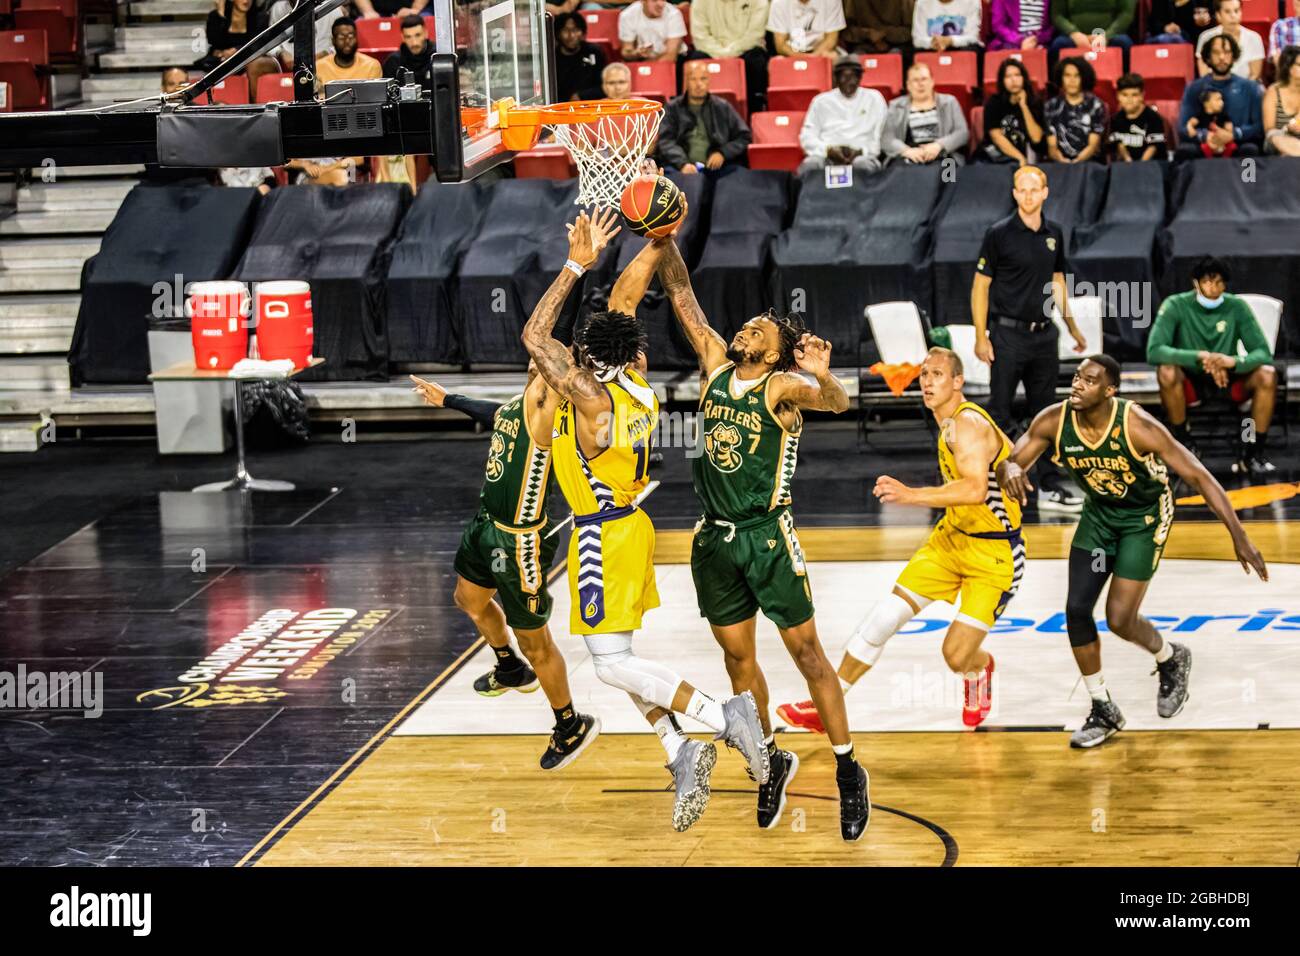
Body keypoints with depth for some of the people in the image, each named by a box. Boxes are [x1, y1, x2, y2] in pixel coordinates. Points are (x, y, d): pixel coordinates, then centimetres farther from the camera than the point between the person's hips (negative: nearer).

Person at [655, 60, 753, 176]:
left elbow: (744, 136, 15)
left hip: (717, 168, 1)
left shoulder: (723, 107, 15)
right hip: (681, 169, -1)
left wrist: (723, 153, -3)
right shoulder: (672, 108, 12)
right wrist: (683, 164, -19)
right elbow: (666, 141, 0)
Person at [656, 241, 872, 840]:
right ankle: (771, 760, 29)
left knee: (805, 650, -1)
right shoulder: (716, 365, 4)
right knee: (737, 655, 13)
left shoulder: (782, 387, -12)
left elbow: (836, 404, -31)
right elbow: (681, 295, 4)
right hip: (715, 538, 6)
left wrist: (824, 376, -53)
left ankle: (848, 770, 6)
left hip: (767, 536, -6)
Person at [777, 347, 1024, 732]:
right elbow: (1004, 448, 24)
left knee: (957, 656, -10)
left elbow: (975, 489, -39)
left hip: (994, 554, -8)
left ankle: (980, 670, 30)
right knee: (888, 613, -4)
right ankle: (826, 706, 2)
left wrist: (913, 495, -47)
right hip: (952, 537, 8)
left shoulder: (967, 424, -23)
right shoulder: (953, 422, 7)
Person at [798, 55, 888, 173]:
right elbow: (807, 137, 12)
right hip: (826, 156, 0)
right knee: (810, 165, -36)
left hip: (861, 155, 0)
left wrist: (860, 151, -10)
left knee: (864, 165, -39)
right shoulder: (821, 101, 18)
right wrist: (828, 150, -8)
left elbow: (881, 136, 8)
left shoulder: (874, 99, 16)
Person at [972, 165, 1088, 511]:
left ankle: (1051, 486, 16)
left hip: (1044, 334, 5)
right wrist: (981, 337, -11)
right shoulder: (999, 233, -7)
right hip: (1008, 334, -5)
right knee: (999, 415, -2)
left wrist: (1071, 326, 18)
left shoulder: (1054, 234, 8)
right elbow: (980, 286, -6)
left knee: (1045, 414, 10)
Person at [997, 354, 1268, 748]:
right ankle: (1104, 711, 12)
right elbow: (1011, 462, -12)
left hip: (1145, 517, -4)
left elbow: (1198, 476, -27)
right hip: (1099, 512, 5)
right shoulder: (1053, 421, -20)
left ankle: (1171, 660, 25)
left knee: (1120, 618, -10)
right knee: (1076, 610, -5)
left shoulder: (1137, 426, -31)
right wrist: (1011, 470, -41)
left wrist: (1238, 536, -31)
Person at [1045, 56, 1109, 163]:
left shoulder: (1095, 105, 5)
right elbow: (1052, 146, 3)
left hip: (1090, 162, 0)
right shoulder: (1052, 106, 9)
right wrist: (1062, 160, -19)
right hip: (1060, 164, 1)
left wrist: (1077, 161, -20)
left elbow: (1093, 145, 0)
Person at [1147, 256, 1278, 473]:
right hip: (1190, 382, -2)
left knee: (1267, 375, -26)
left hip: (1228, 380, 2)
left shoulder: (1236, 307, -8)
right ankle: (1184, 444, -15)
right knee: (1167, 371, -34)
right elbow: (1154, 351, -26)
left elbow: (1264, 353, -13)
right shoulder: (1176, 306, -14)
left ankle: (1252, 452, -14)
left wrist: (1233, 361, -36)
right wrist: (1201, 357, -38)